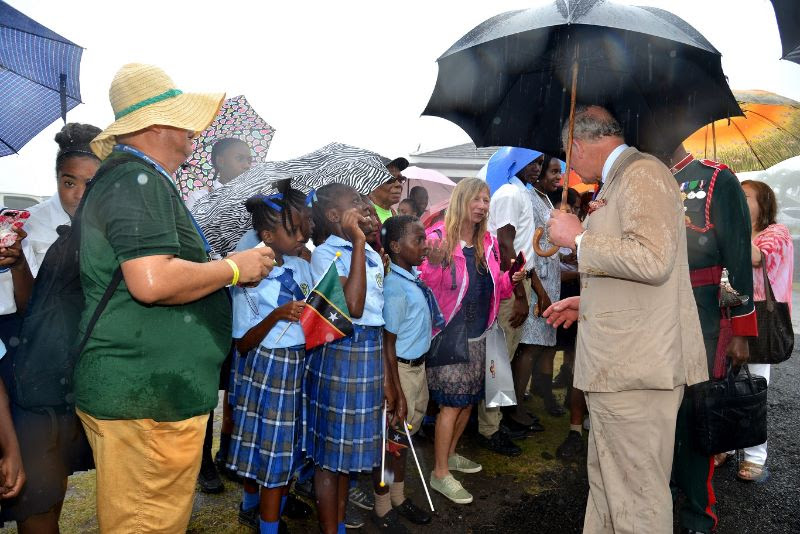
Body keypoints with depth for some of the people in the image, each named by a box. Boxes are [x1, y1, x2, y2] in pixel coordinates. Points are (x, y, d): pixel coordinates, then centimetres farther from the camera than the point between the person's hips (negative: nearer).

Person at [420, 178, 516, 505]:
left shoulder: (488, 243, 8)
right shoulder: (438, 238, -12)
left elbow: (494, 287, 15)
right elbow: (426, 288, -16)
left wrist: (511, 279, -4)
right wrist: (434, 264, -34)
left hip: (477, 333, 7)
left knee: (469, 399, 16)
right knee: (451, 403, -4)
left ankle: (449, 454, 36)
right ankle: (440, 474, 10)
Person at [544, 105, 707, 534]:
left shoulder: (642, 173, -11)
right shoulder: (620, 181, 19)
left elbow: (653, 260, -26)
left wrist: (579, 237, -16)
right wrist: (587, 303, 22)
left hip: (636, 369, -10)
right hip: (618, 367, 10)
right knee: (606, 483, 20)